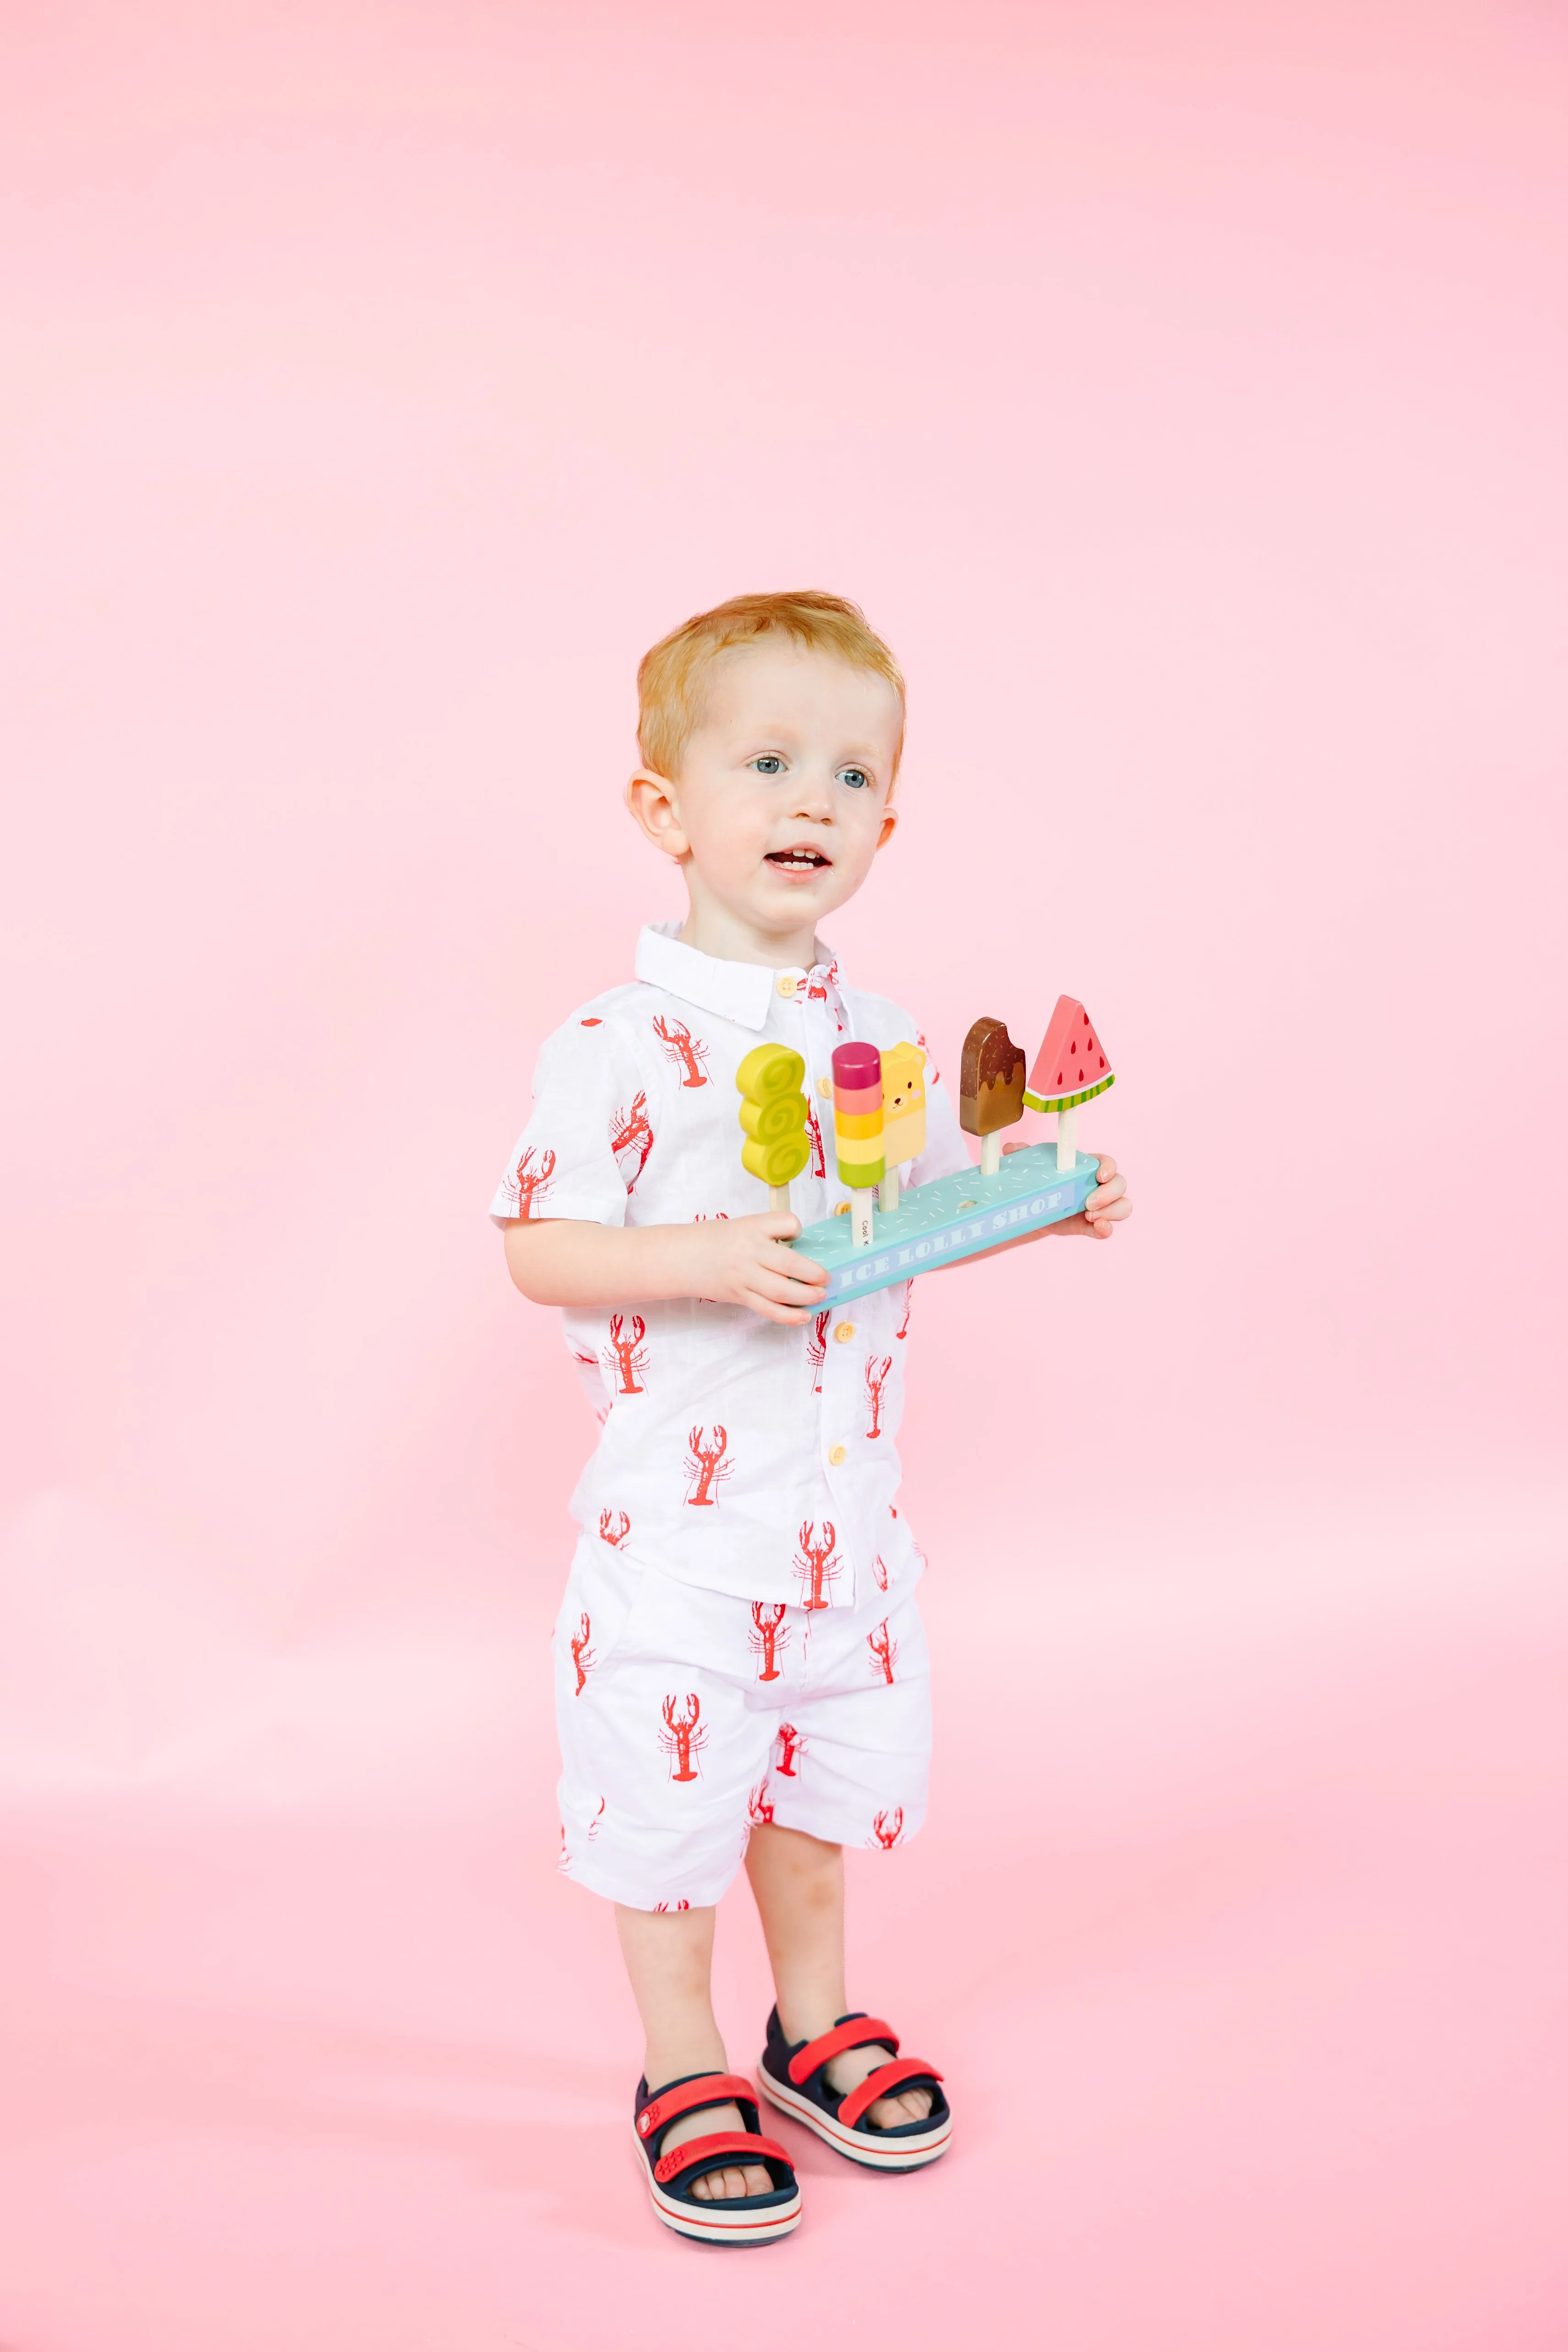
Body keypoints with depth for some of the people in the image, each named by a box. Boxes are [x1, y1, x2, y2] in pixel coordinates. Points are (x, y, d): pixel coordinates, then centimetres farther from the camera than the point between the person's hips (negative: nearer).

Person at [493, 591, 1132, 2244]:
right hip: (678, 1511, -5)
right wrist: (707, 1259, -29)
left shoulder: (884, 1036, 4)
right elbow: (539, 1250, -16)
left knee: (827, 1769, 20)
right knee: (669, 1785, 7)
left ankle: (816, 2025, 41)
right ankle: (684, 2069, 28)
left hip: (846, 1501, 6)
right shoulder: (616, 1046, -16)